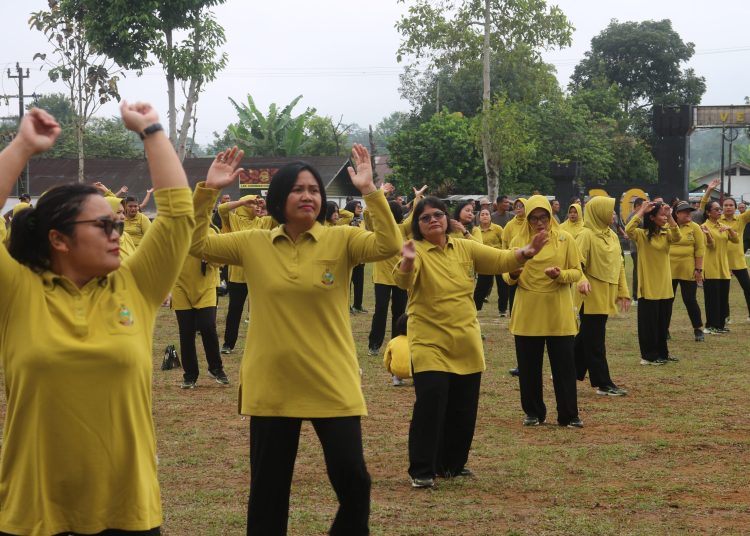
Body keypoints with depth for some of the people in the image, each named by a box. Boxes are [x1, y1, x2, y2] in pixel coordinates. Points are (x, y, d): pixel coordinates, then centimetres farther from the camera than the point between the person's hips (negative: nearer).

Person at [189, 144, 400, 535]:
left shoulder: (341, 240, -3)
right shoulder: (253, 244, 2)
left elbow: (388, 245, -18)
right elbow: (196, 244, 0)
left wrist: (369, 190, -28)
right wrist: (207, 190, -11)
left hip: (332, 386, -1)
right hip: (271, 388, 1)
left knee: (353, 482, 0)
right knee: (267, 488, 12)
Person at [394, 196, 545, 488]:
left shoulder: (465, 248, 5)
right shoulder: (417, 251, -11)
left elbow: (500, 260, 3)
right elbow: (403, 281, -29)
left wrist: (524, 253, -17)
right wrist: (407, 262, -51)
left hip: (466, 344, 5)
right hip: (430, 343, -5)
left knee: (464, 411, 12)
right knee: (430, 406, -13)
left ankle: (453, 464, 30)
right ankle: (421, 471, -2)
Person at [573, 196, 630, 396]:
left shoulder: (612, 236, 12)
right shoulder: (586, 235, -12)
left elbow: (619, 265, 17)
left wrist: (623, 292, 13)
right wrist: (582, 280, -38)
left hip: (607, 295, 8)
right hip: (592, 296, -8)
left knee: (586, 338, 15)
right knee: (595, 341, -2)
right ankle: (603, 383, 1)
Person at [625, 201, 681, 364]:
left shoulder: (666, 233, 6)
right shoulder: (641, 234, -9)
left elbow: (677, 237, -15)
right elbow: (628, 229, -29)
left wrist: (670, 216, -21)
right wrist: (641, 211, -24)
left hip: (664, 286, 5)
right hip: (648, 286, -5)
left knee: (663, 321, 14)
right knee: (648, 321, 1)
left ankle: (661, 352, 26)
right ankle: (649, 355, 8)